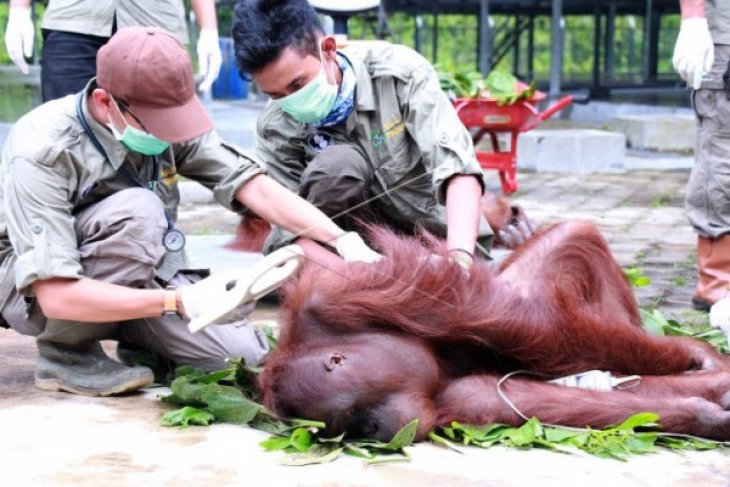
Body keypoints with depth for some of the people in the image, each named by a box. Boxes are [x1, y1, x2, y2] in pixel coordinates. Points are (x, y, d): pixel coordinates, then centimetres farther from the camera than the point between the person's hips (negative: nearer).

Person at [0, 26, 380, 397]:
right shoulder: (45, 152, -29)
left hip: (134, 278, 5)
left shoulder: (165, 119, -13)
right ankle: (64, 352, -14)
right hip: (33, 293, -5)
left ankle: (139, 341, 12)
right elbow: (56, 295, -34)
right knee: (138, 210, -33)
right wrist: (180, 301, -38)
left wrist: (342, 241, -29)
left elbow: (255, 187, -16)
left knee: (246, 356, -16)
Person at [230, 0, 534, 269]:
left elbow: (458, 166, -31)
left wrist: (460, 258, -46)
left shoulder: (398, 72, -22)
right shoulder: (276, 129, -17)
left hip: (445, 233, 0)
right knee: (335, 165, -29)